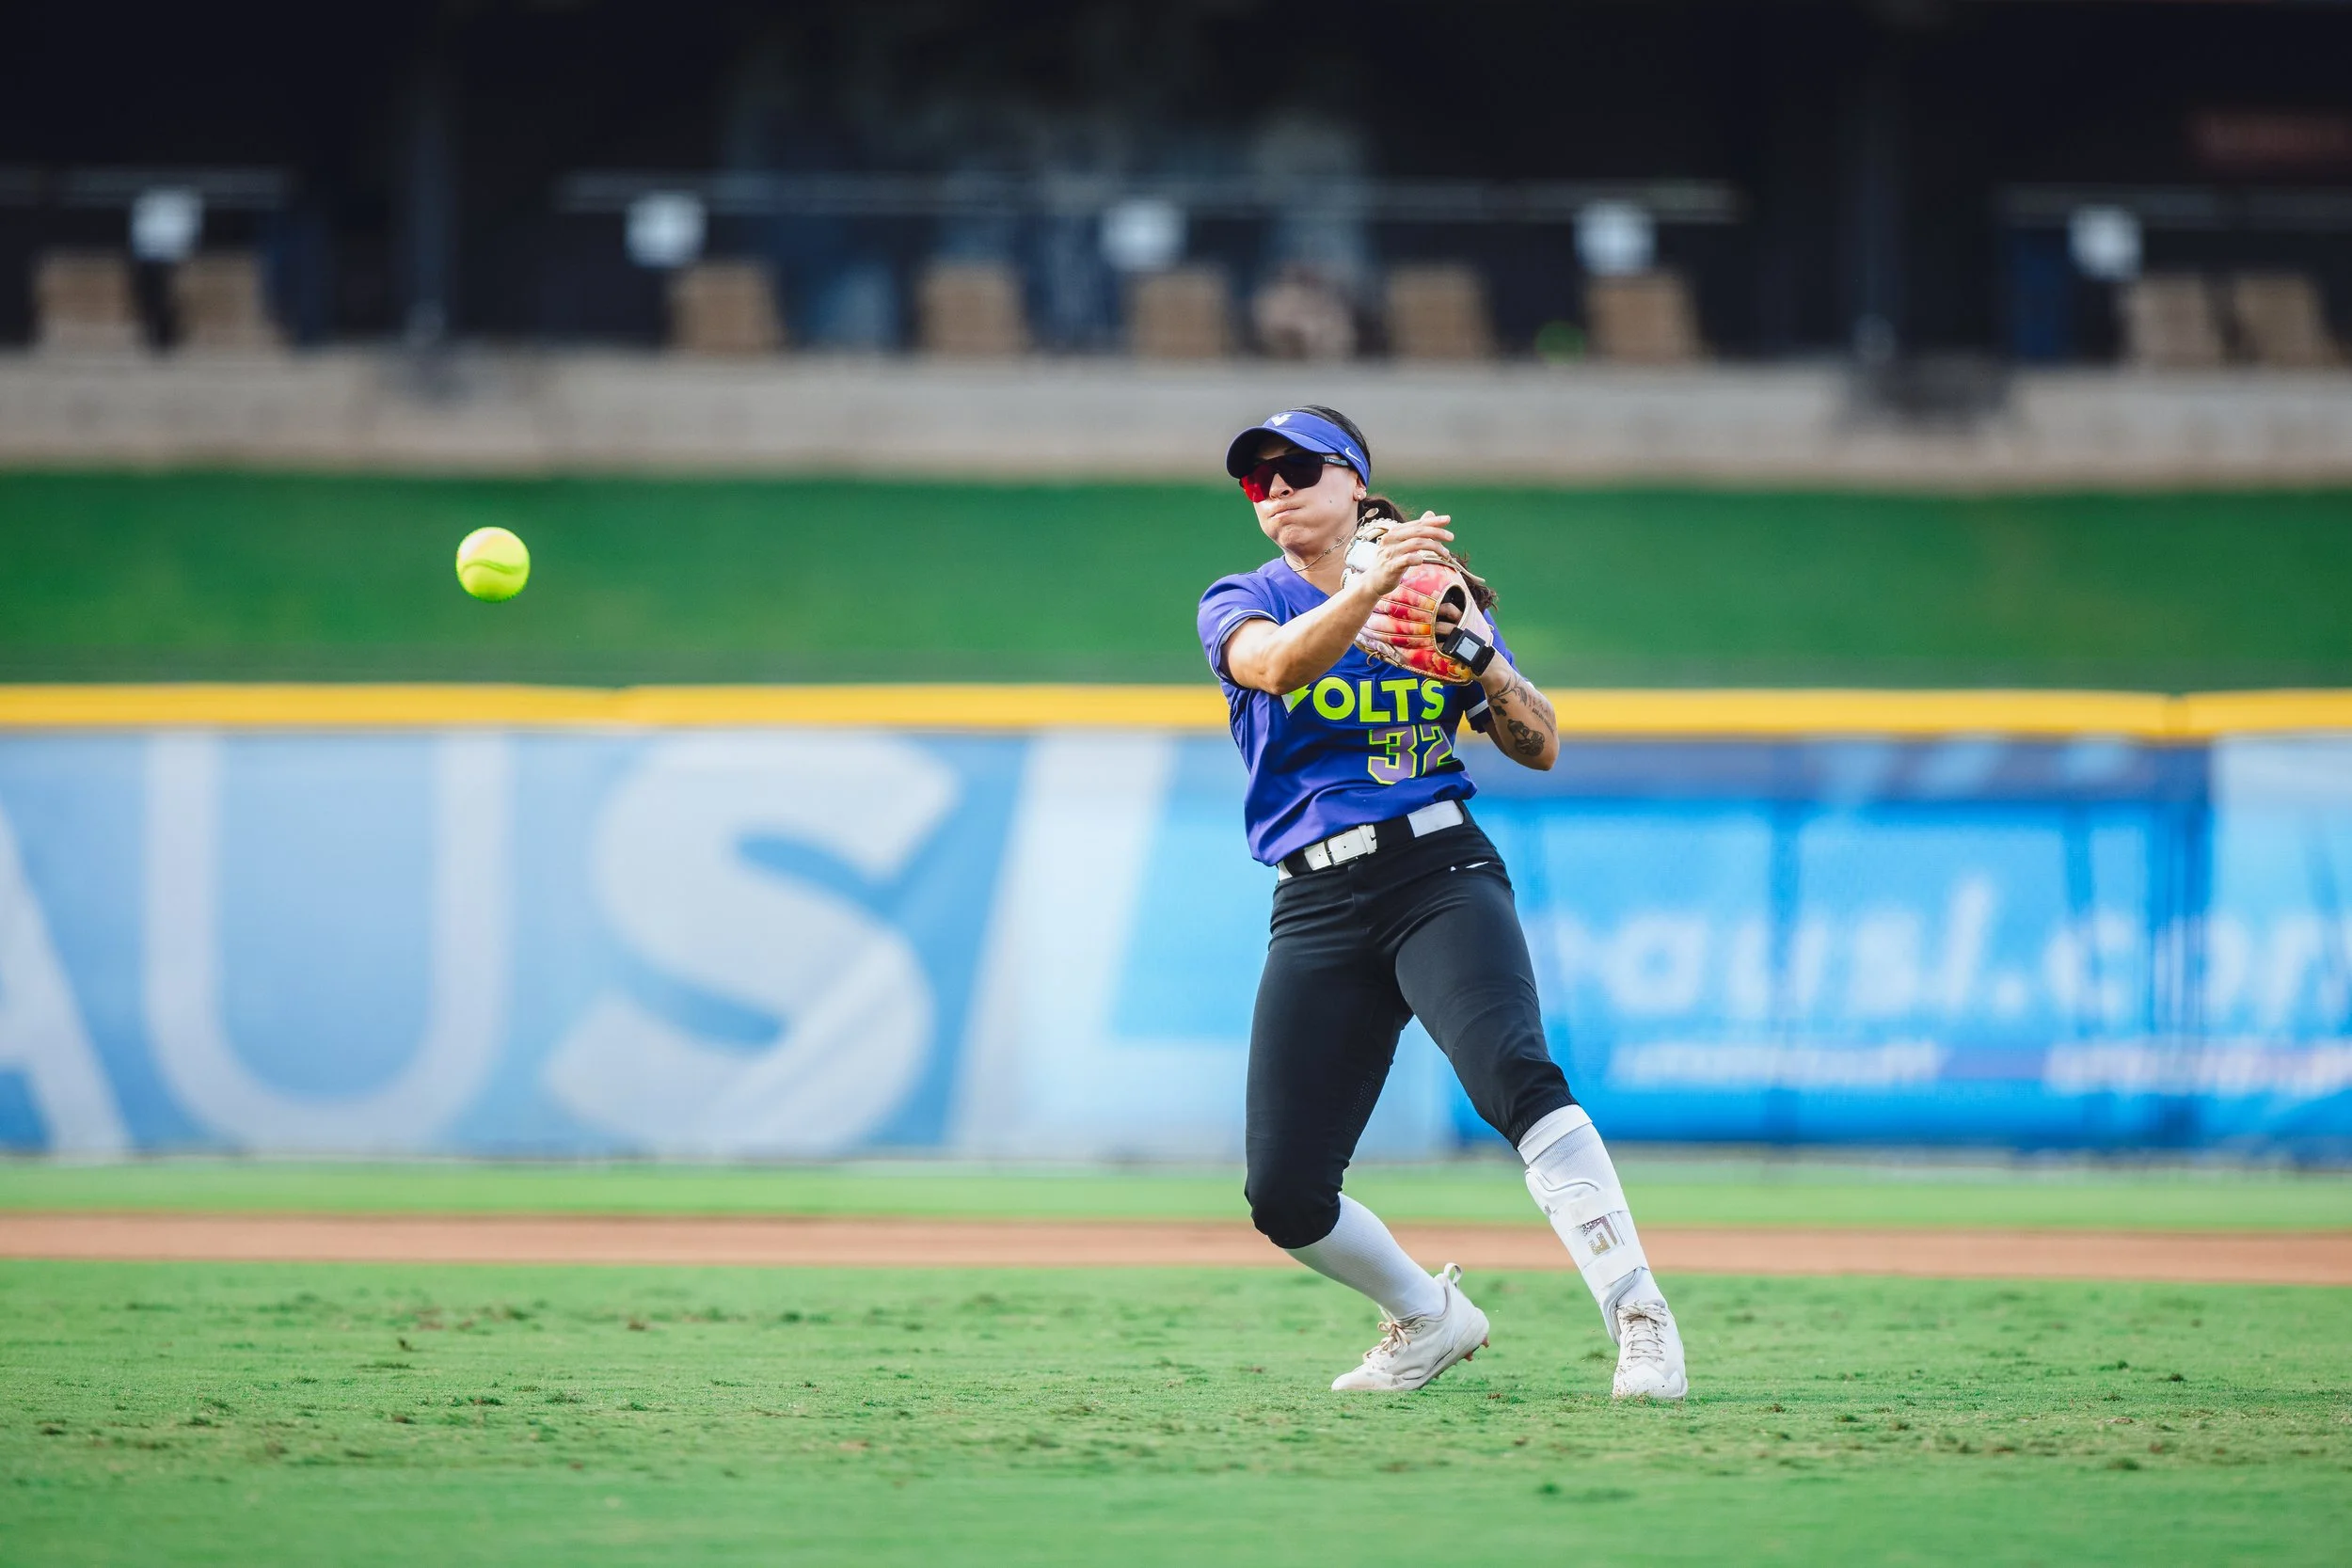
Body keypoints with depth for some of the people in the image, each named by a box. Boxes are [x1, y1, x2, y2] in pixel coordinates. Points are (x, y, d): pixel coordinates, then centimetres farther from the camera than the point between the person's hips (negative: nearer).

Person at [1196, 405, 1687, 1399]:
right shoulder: (1242, 605, 9)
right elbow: (1280, 664, -16)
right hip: (1317, 908, 2)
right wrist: (1373, 584, -33)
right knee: (1284, 1197, -4)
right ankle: (1429, 1319, 24)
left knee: (1511, 1069, -31)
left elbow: (1541, 748, 11)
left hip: (1439, 871, -2)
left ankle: (1640, 1318, -33)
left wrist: (1483, 661, -8)